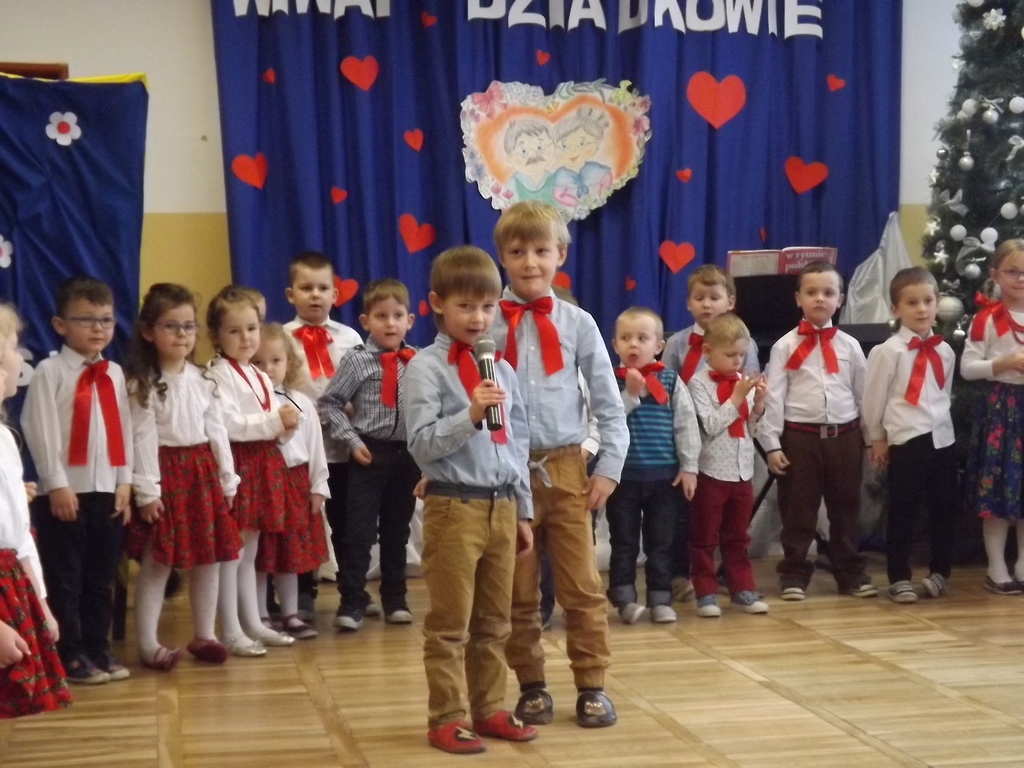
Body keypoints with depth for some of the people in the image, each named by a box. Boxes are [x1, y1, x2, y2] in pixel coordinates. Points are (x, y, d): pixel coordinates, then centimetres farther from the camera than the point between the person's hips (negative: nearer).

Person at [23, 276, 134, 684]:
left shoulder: (114, 373, 12)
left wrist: (124, 482, 4)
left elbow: (124, 428, 11)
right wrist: (56, 484, -13)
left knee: (101, 578, 10)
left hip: (107, 490, 5)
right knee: (64, 579, 1)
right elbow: (41, 430, -9)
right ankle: (70, 655, 9)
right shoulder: (49, 371, -4)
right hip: (64, 491, -5)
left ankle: (98, 648, 20)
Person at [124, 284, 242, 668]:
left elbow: (216, 429, 10)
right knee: (156, 563, -3)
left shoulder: (203, 379, 9)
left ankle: (204, 635, 21)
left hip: (203, 472, 5)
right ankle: (148, 644, 3)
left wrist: (227, 479, 8)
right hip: (165, 473, -5)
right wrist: (146, 489, -16)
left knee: (210, 558, 9)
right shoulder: (142, 383, -6)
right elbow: (142, 438, -11)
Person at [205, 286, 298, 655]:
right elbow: (227, 425, -22)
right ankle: (231, 632, 1)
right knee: (230, 552, -3)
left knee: (249, 551, 15)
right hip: (235, 467, -8)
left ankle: (252, 624, 22)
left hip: (262, 467, 8)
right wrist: (274, 421, -20)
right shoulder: (218, 375, -10)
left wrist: (287, 425, -3)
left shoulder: (261, 377, 16)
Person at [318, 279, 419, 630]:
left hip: (409, 454, 3)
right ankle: (352, 603, 5)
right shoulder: (358, 360, -7)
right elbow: (328, 403, -4)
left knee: (397, 532, 13)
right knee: (359, 532, -2)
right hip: (370, 453, -3)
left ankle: (395, 599, 24)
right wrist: (352, 440, -9)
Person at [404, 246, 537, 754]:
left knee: (495, 621, 14)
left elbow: (518, 444, 14)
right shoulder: (426, 367, -7)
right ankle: (446, 718, 11)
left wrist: (523, 510, 14)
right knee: (450, 624, 2)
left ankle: (488, 709, 24)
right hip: (454, 507, -6)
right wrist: (470, 414, -25)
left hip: (501, 506, 6)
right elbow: (421, 444, -14)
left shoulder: (502, 368, 11)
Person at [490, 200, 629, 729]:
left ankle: (592, 685, 16)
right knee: (517, 592, 9)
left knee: (583, 587, 5)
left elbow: (608, 403, 4)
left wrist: (609, 466, -1)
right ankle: (531, 685, 22)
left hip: (566, 470, 1)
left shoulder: (577, 324, 1)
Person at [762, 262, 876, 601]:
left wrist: (873, 438, 11)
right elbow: (773, 397, -3)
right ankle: (794, 574, 13)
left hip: (845, 436, 2)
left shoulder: (849, 345, 7)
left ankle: (851, 573, 22)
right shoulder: (785, 346, -1)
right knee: (798, 510, 3)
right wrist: (772, 444, -8)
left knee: (845, 509, 11)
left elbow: (863, 394, 11)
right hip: (800, 436, -2)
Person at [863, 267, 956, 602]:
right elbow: (873, 398, -2)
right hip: (906, 441, -5)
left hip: (943, 438, 5)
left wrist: (938, 422, 14)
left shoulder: (944, 350, 8)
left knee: (944, 510, 9)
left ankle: (939, 573, 24)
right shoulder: (888, 351, -7)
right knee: (902, 512, 1)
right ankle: (899, 578, 12)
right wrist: (877, 437, 3)